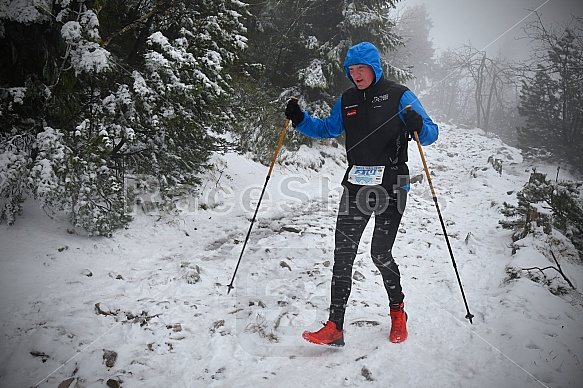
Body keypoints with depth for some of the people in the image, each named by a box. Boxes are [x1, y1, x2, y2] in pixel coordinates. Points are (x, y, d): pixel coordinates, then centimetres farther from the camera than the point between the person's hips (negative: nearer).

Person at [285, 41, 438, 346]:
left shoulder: (399, 96, -2)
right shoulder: (347, 100, 12)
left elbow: (431, 133, -3)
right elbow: (327, 129, 25)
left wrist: (418, 126, -26)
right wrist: (300, 120, 8)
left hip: (391, 187, -4)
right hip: (356, 186, 4)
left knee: (380, 253, 1)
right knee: (343, 254, -3)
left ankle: (397, 311, 28)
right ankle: (335, 327, 1)